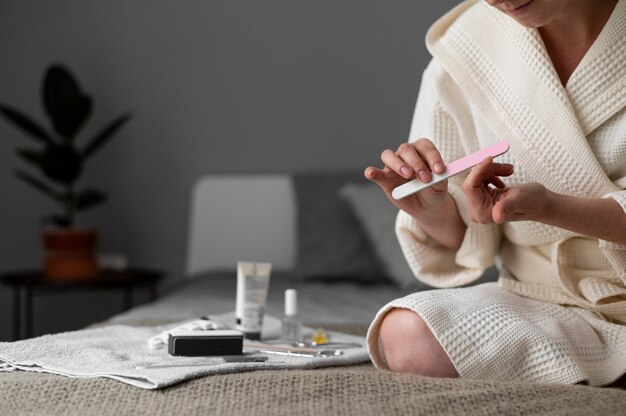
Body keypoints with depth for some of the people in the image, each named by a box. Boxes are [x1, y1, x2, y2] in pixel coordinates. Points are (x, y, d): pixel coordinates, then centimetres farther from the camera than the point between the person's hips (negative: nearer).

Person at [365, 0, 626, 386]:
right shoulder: (465, 47, -2)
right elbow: (463, 243, 7)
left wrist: (547, 206, -26)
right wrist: (432, 210, -16)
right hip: (543, 306, 3)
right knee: (407, 335, -25)